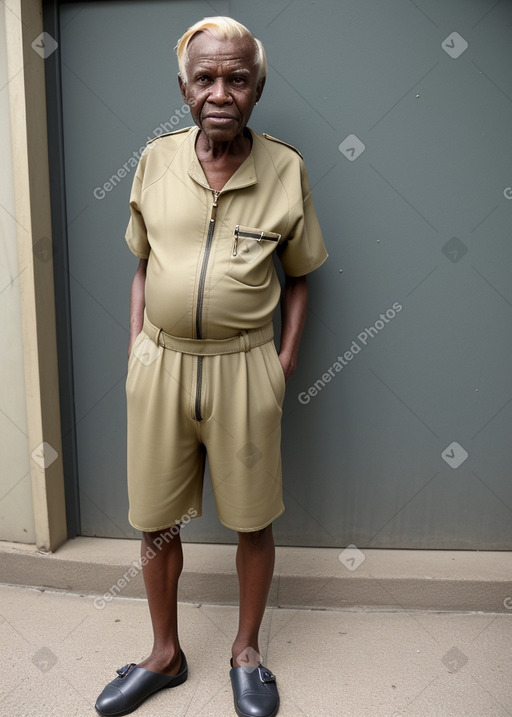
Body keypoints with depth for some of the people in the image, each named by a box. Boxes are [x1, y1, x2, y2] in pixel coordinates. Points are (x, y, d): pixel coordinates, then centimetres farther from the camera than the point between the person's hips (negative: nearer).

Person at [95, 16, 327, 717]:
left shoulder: (286, 169, -2)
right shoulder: (155, 160, 3)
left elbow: (299, 274, 7)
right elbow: (143, 265, 11)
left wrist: (288, 354, -2)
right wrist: (135, 350, 5)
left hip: (243, 367, -2)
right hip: (160, 363, 2)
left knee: (252, 519, 11)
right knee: (154, 519, 12)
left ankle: (247, 651, 37)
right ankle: (166, 653, 37)